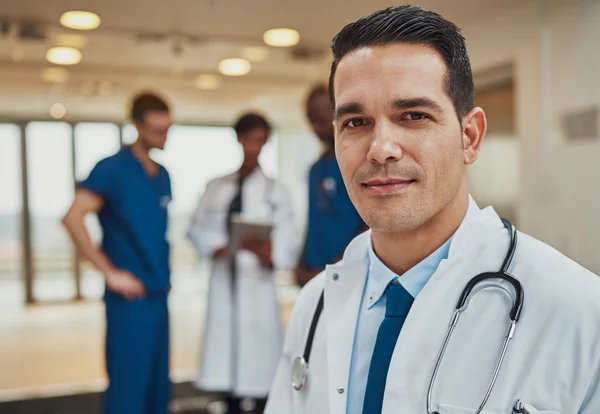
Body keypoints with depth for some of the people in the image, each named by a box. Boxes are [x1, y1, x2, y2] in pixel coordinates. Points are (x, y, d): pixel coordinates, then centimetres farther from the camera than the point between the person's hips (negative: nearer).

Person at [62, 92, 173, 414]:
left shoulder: (162, 175, 12)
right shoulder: (112, 168, -9)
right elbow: (72, 218, -19)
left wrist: (164, 272, 11)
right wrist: (110, 273, -18)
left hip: (159, 294, 7)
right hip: (130, 297, -7)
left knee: (158, 384, 13)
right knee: (129, 384, -1)